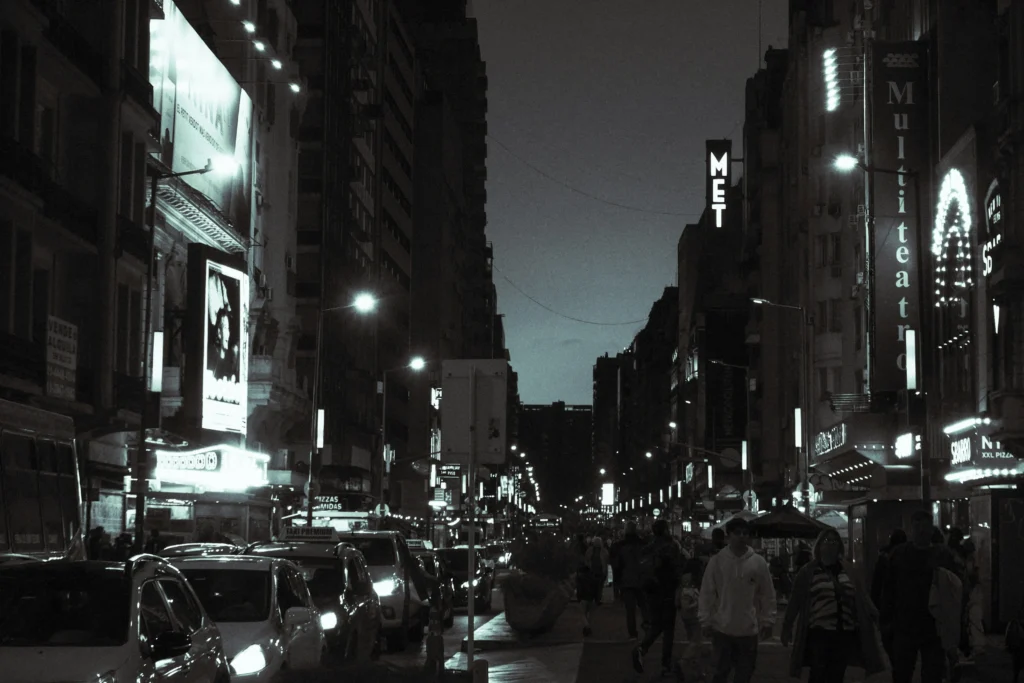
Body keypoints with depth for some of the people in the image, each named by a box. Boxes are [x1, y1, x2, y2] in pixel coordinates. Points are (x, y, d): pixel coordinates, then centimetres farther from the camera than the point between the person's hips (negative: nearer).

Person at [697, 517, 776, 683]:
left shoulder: (758, 562, -3)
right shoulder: (717, 560, -5)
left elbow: (767, 594, 3)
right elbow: (707, 593, -1)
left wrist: (767, 621, 2)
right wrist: (705, 621, -3)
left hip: (749, 629, 1)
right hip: (722, 628, -1)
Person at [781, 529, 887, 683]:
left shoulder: (847, 570, 12)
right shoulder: (808, 571, 1)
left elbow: (861, 597, 12)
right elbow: (796, 601, 3)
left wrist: (875, 615, 4)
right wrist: (787, 627, 4)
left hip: (844, 634, 4)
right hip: (819, 633, -4)